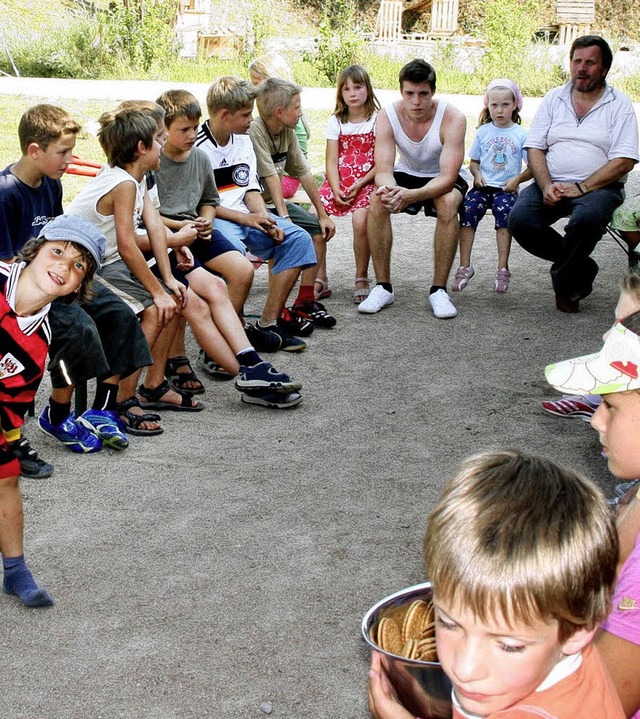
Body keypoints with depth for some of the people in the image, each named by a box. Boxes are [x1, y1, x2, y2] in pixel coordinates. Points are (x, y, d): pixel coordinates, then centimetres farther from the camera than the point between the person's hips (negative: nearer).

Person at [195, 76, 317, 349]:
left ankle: (269, 321, -13)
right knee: (234, 250, -39)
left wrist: (266, 220, -7)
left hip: (247, 216, 8)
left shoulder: (243, 140, 13)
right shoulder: (197, 147, -12)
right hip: (211, 220, -8)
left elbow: (250, 189, 13)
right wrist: (245, 218, -17)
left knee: (298, 238, -9)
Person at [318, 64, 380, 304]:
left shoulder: (377, 120, 2)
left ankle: (361, 278, -13)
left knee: (360, 221, -31)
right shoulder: (336, 121, 11)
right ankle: (319, 278, -13)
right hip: (338, 182, 3)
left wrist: (360, 184, -15)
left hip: (366, 183, -3)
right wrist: (336, 189, -12)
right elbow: (331, 161, 4)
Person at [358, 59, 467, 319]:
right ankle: (383, 287, -18)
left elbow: (447, 177, -32)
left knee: (448, 204, -36)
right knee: (377, 201, -28)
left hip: (441, 179, -2)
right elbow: (383, 169, -24)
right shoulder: (387, 116, -20)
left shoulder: (453, 118, -27)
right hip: (406, 174, 2)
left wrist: (410, 195, -50)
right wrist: (387, 187, -50)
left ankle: (439, 290, -24)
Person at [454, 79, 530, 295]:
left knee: (504, 212, -30)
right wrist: (477, 175, -2)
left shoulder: (521, 134, 5)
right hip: (483, 185, 2)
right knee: (468, 208, -25)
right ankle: (465, 266, -22)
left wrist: (517, 179, -11)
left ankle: (503, 269, -23)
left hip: (505, 189, -2)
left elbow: (532, 167, 5)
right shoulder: (483, 131, 12)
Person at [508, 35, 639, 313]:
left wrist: (582, 187, -17)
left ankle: (564, 282, -7)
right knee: (519, 220, -24)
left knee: (587, 218, -37)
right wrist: (547, 186, -12)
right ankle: (581, 268, -3)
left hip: (598, 186, -3)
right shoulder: (554, 98, 14)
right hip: (551, 183, 3)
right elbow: (534, 148, 7)